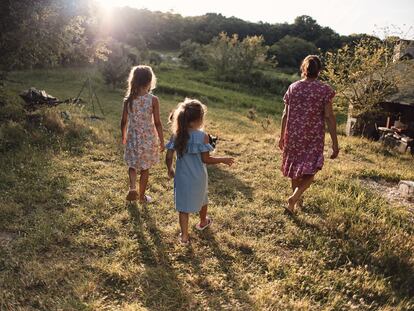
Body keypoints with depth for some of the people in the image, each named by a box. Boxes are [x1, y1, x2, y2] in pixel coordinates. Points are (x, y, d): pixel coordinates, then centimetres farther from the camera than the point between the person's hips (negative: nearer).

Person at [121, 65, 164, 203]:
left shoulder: (128, 100, -8)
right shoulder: (153, 100, -15)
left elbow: (124, 121, 0)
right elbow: (157, 123, -12)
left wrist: (123, 136, 18)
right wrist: (161, 140, 0)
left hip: (133, 138, 2)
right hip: (148, 138, -1)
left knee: (132, 165, 22)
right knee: (145, 168, 15)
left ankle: (132, 188, -1)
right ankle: (142, 196, 28)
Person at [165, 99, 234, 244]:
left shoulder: (176, 135, -8)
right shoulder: (202, 136, -19)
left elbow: (168, 158, -7)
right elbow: (206, 159, -16)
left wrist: (170, 170, 12)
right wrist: (223, 160, -3)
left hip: (182, 177, 1)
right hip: (198, 178, -1)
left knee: (183, 206, 11)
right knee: (201, 199, 25)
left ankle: (184, 236, 15)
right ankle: (203, 222, 50)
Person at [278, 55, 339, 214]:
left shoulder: (292, 87, 0)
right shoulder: (324, 89, -8)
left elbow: (285, 115, 3)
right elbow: (329, 117, -11)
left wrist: (282, 136, 13)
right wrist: (335, 143, -7)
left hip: (293, 135, 3)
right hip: (313, 137, -3)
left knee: (296, 167, 18)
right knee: (309, 171, 6)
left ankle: (296, 198, 34)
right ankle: (294, 197, -15)